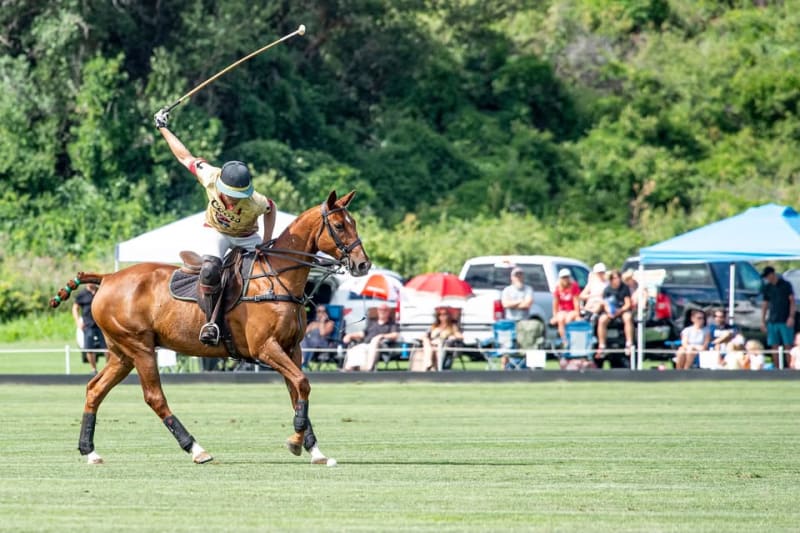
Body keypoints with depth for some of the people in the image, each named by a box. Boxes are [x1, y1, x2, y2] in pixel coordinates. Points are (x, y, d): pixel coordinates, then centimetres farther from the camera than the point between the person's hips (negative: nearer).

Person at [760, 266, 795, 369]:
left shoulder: (786, 285, -1)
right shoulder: (766, 288, 11)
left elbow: (792, 301, -2)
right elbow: (765, 305, 15)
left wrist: (791, 317, -11)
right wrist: (763, 321, 10)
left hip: (785, 321, -4)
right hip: (772, 321, 4)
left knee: (788, 346, -7)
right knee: (774, 347, 1)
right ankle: (777, 369, 5)